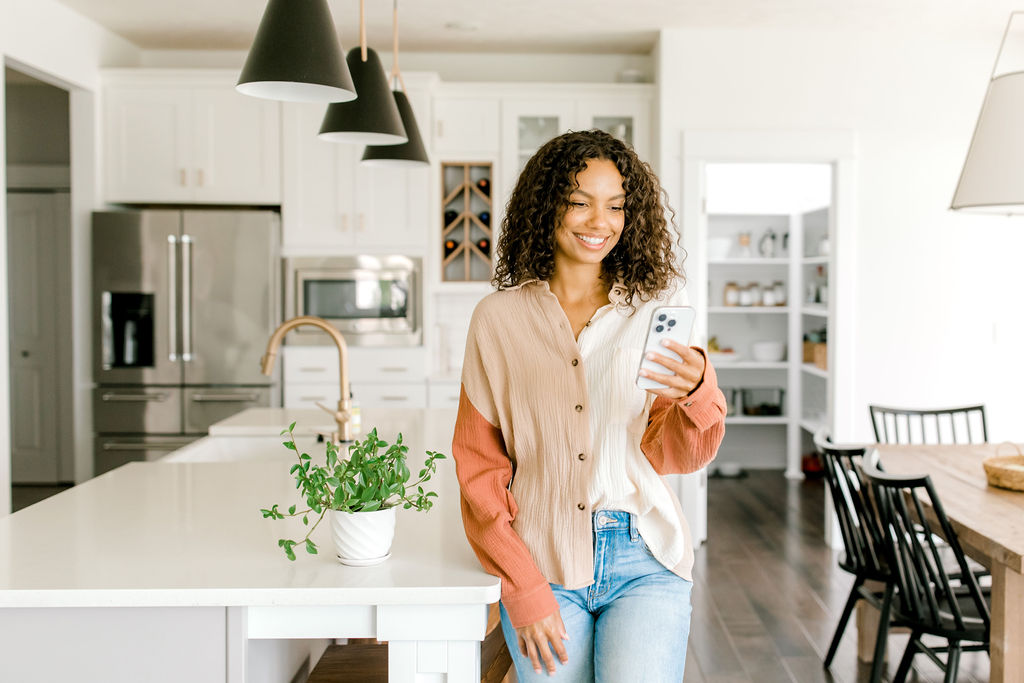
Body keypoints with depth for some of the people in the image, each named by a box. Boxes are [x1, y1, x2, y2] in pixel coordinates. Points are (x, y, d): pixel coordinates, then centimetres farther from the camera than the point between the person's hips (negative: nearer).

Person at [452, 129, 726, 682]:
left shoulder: (657, 306, 5)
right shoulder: (499, 318, 2)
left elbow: (675, 456, 2)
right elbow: (479, 465, 4)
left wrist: (698, 392, -19)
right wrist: (522, 588, -4)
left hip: (644, 563, 0)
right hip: (541, 566, 0)